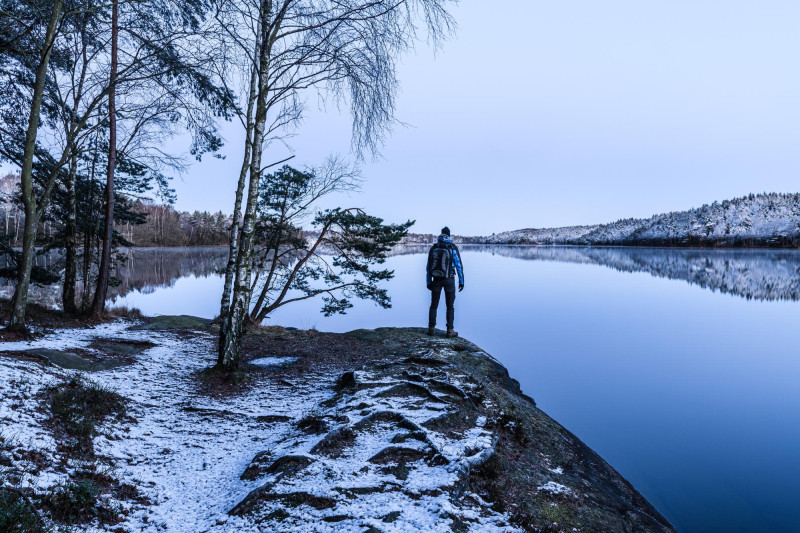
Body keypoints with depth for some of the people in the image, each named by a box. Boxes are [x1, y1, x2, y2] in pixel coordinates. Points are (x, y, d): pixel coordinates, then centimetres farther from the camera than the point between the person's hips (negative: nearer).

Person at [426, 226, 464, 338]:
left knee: (434, 305, 12)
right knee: (450, 306, 6)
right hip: (449, 280, -2)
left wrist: (428, 282, 8)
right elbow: (459, 265, -7)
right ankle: (450, 330, 4)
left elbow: (429, 266, 2)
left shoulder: (433, 248, 1)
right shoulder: (453, 247, -6)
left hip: (436, 280, 2)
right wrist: (461, 281, 0)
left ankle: (431, 328, 12)